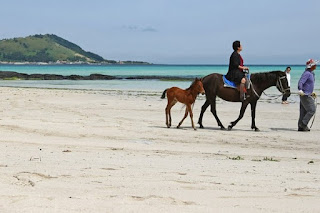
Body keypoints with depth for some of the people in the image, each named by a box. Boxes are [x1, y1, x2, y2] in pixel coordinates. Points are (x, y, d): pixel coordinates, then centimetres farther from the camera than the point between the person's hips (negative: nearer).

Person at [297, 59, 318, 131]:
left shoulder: (311, 73, 17)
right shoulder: (307, 73, -15)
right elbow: (300, 82, -26)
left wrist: (311, 93, 30)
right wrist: (300, 90, -43)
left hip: (307, 95, 10)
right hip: (305, 95, -10)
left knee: (304, 111, 9)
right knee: (312, 110, -10)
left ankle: (301, 127, 11)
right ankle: (303, 124, -8)